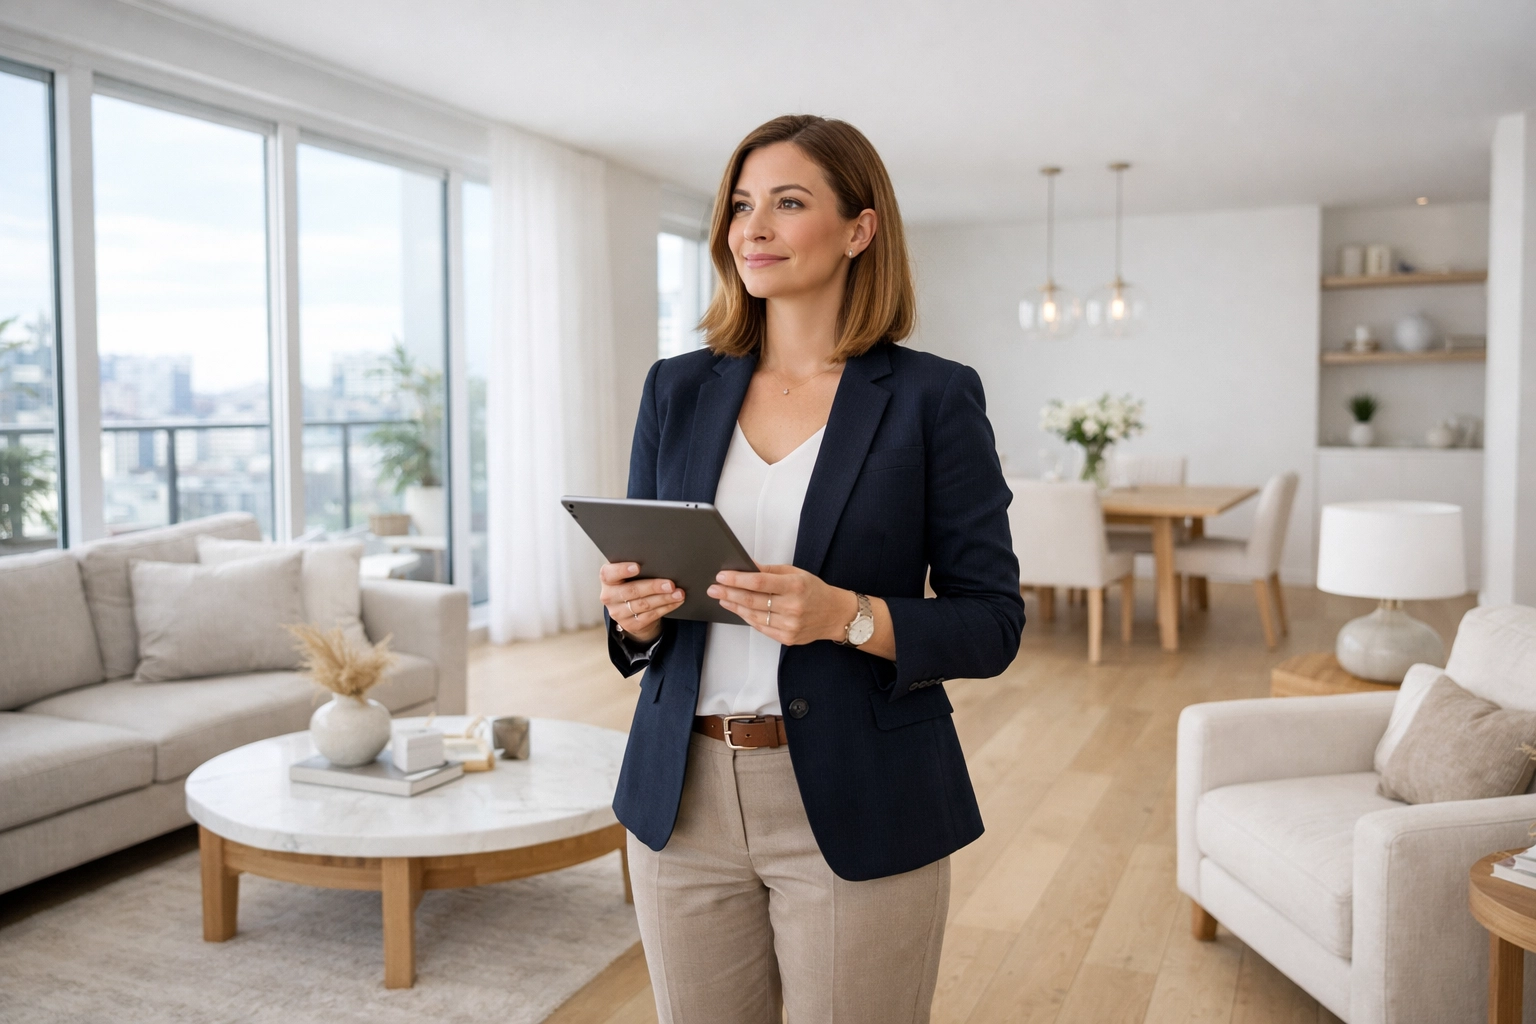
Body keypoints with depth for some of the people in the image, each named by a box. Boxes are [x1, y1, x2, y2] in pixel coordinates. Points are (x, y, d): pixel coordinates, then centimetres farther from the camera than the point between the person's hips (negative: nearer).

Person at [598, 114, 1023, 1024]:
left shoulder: (934, 397, -5)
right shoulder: (678, 388, 6)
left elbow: (994, 624, -6)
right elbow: (638, 578, 12)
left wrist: (847, 616, -22)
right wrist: (634, 612, -10)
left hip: (857, 811, -3)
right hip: (684, 802, 4)